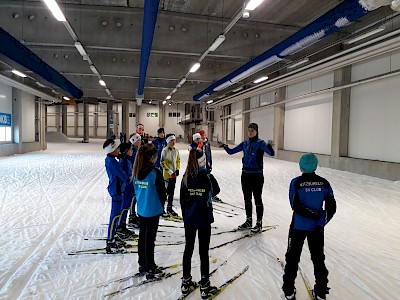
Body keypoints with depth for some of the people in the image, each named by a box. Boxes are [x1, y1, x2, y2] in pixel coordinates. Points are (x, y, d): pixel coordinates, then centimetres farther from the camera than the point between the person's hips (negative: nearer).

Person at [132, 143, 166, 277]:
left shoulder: (137, 171, 1)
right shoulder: (155, 172, -20)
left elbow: (137, 189, 9)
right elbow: (161, 192, -13)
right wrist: (161, 206, 4)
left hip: (141, 209, 7)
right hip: (153, 211, -7)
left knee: (142, 236, 18)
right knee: (150, 238, 3)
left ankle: (142, 264, 31)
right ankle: (150, 268, 16)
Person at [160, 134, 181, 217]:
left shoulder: (176, 150, 7)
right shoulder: (165, 150, -13)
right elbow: (162, 163, -15)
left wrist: (177, 169, 2)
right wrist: (170, 172, -18)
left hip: (174, 174, 7)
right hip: (167, 174, -7)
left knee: (172, 192, 15)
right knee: (165, 191, -3)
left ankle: (169, 208, 28)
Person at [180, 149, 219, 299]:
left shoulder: (186, 178, -5)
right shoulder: (206, 176, -14)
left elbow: (182, 201, 0)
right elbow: (216, 190, 4)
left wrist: (185, 217, 13)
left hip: (189, 219, 3)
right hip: (204, 219, -3)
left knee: (188, 250, 15)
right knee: (203, 252, 6)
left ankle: (186, 283, 27)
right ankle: (205, 287, 16)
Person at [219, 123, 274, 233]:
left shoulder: (260, 143, -11)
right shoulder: (245, 143, 6)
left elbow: (271, 153, -26)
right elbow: (231, 151, 8)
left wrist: (269, 147, -46)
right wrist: (226, 147, -12)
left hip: (257, 175, -6)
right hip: (245, 174, 6)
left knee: (257, 199, 4)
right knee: (247, 199, 16)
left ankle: (259, 223, 18)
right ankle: (249, 221, 32)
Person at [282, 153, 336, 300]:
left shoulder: (296, 183, -13)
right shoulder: (324, 183, -4)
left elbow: (296, 206, -19)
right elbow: (331, 206, -6)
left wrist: (313, 215, -14)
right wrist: (321, 221, -4)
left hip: (298, 226, -3)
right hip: (317, 228, 3)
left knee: (293, 257, 12)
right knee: (318, 258, 19)